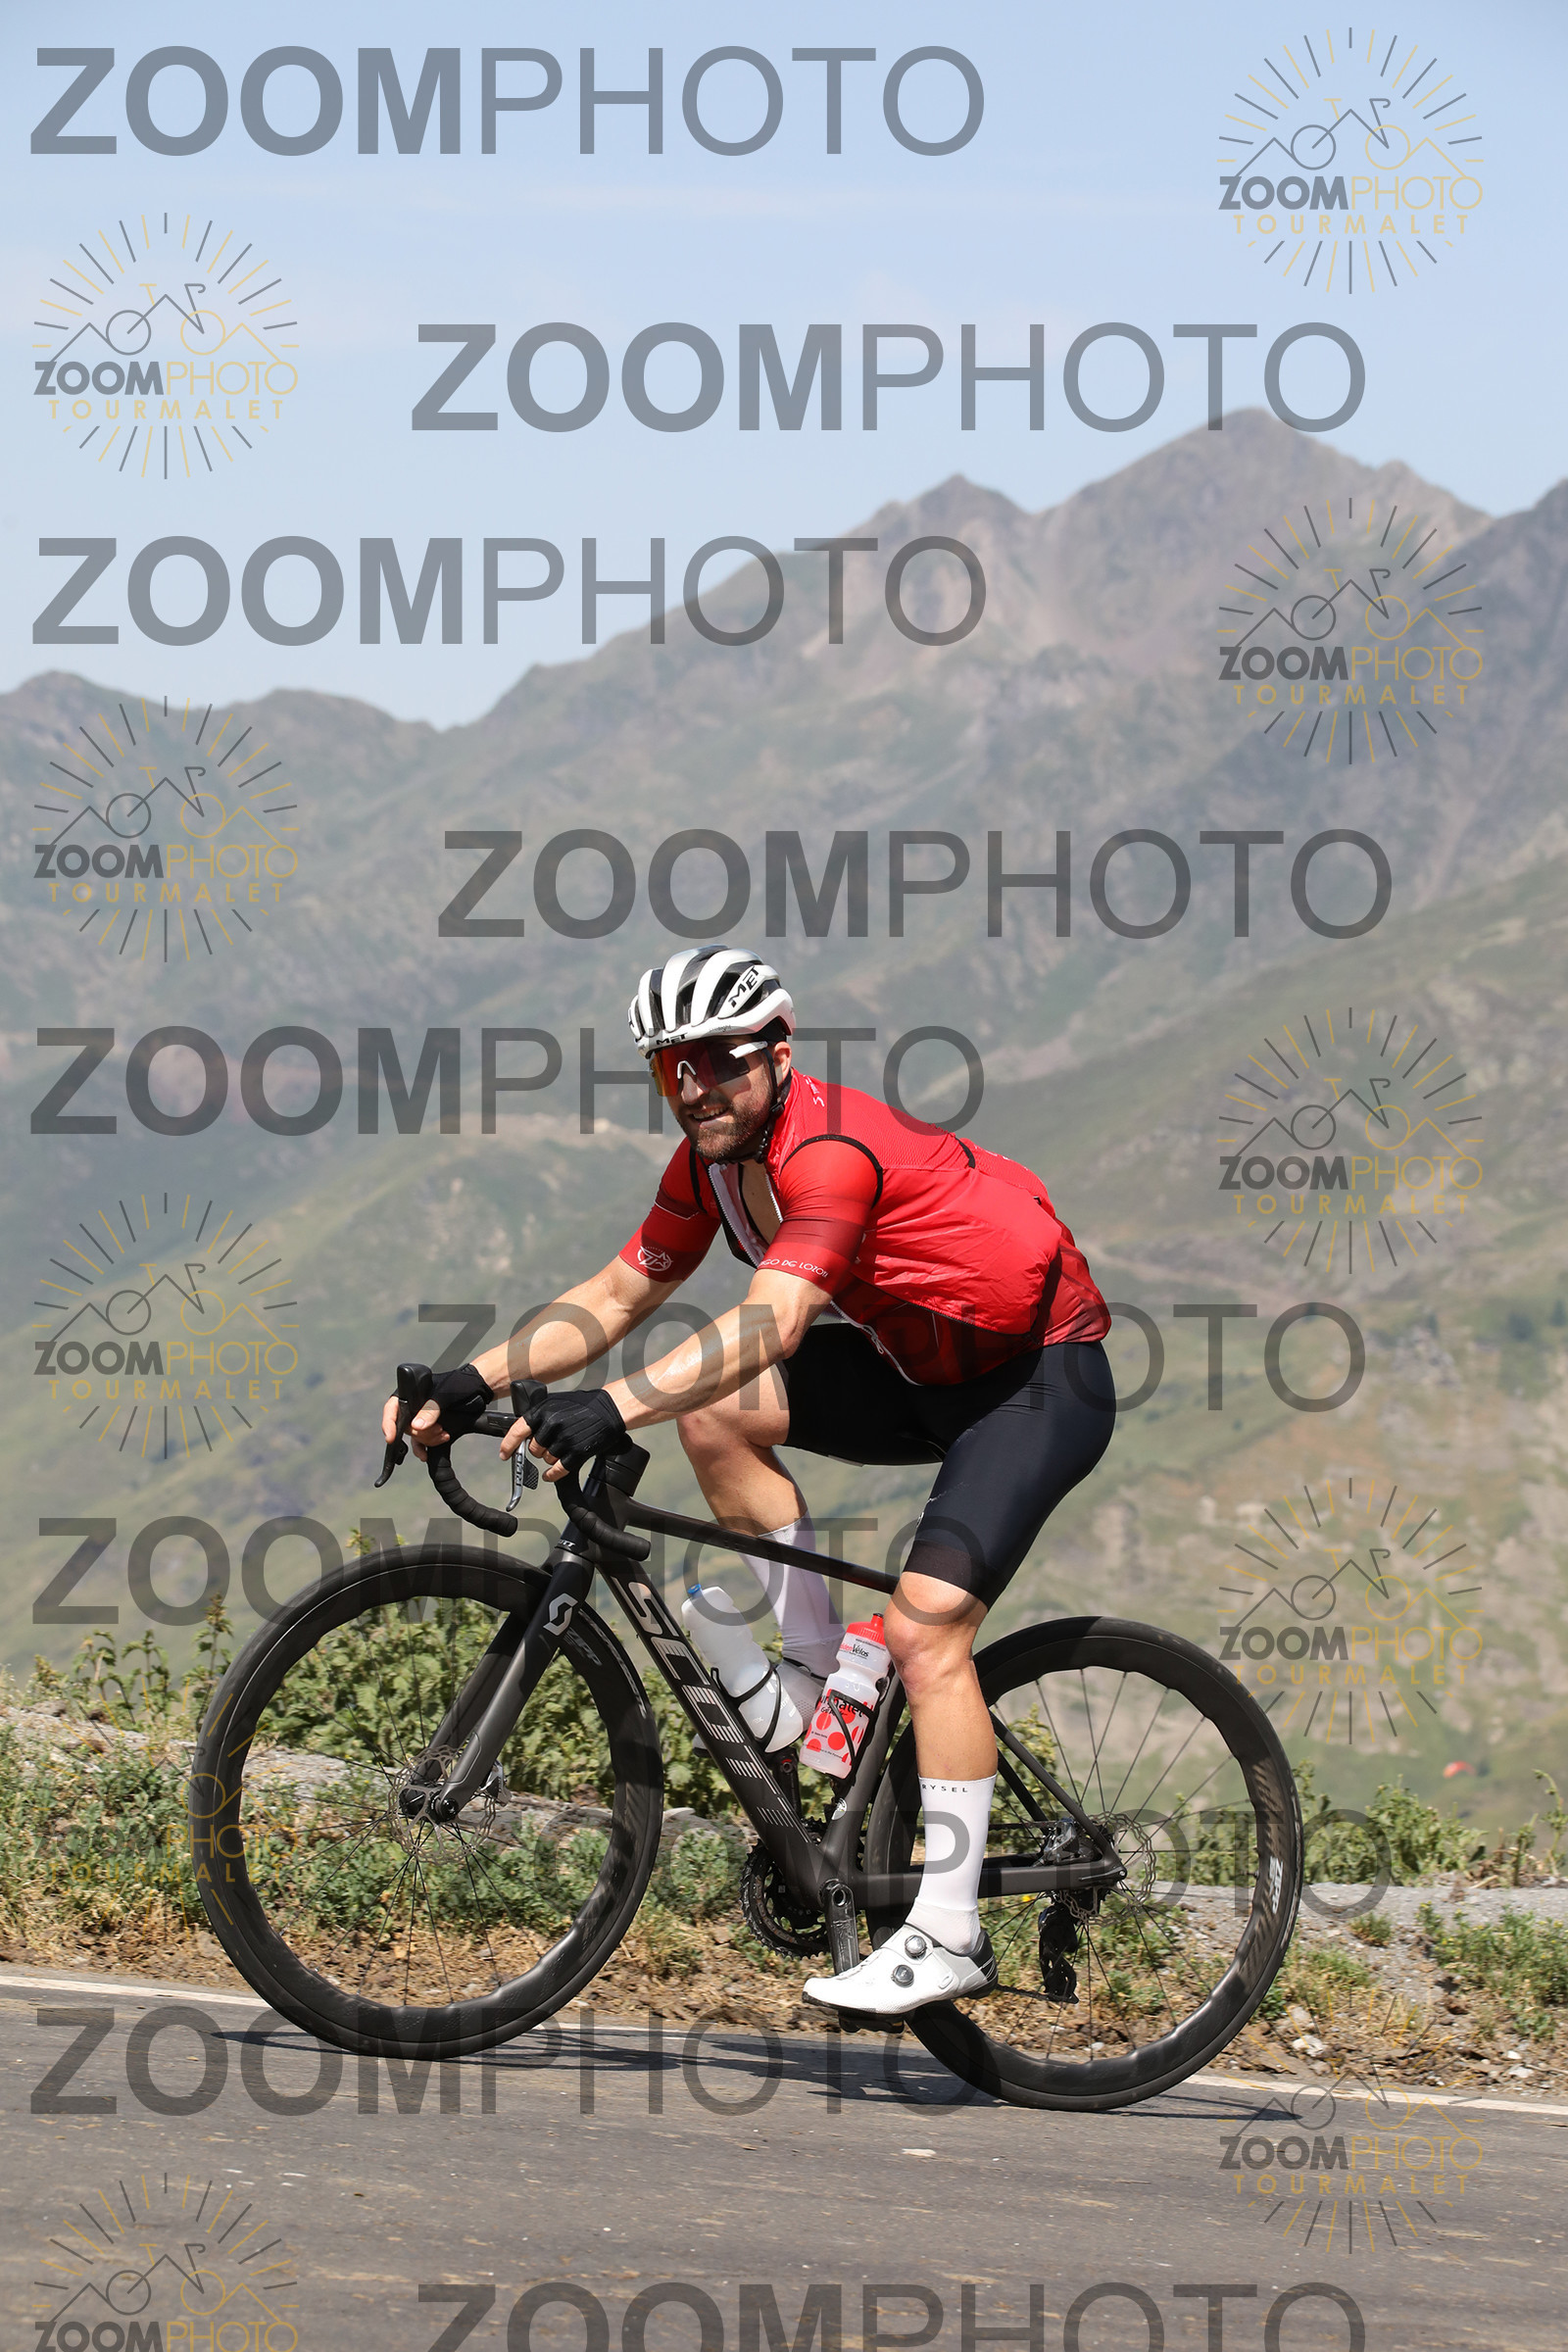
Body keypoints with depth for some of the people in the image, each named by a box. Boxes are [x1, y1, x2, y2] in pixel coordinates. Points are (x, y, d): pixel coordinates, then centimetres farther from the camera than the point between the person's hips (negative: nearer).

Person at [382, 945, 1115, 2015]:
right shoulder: (713, 1159, -3)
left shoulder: (833, 1148, -29)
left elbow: (773, 1321, -43)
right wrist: (474, 1382, -9)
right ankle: (819, 1667, 4)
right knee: (712, 1406, -8)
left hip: (1045, 1380, -9)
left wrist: (613, 1408, -53)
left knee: (926, 1627, -20)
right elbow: (615, 1297, 3)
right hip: (924, 1371, 9)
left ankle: (948, 1936, -13)